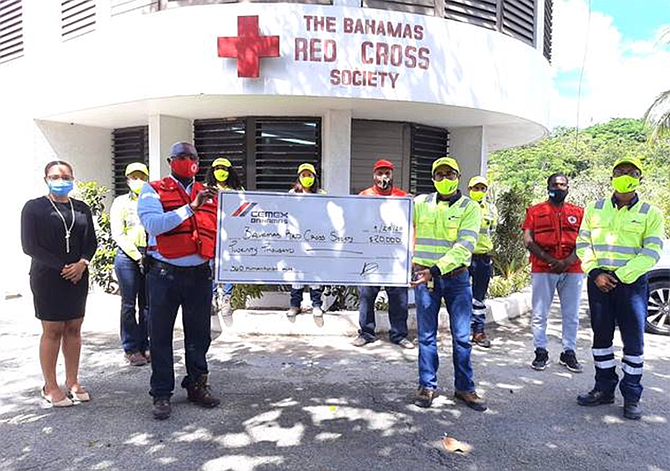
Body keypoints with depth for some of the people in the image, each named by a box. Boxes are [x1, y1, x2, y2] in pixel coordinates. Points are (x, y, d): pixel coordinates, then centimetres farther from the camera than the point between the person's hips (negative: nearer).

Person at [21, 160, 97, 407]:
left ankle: (72, 382, 17)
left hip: (78, 276, 4)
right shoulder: (34, 207, -1)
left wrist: (82, 263, -10)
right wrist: (61, 266, -13)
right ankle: (50, 387, 11)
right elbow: (29, 245, -6)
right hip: (48, 278, -4)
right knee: (52, 330, 0)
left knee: (73, 329, 7)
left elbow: (91, 241, 8)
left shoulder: (81, 208, 10)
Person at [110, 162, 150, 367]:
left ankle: (144, 346, 16)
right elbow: (117, 234, -1)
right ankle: (131, 349, 10)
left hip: (149, 256, 2)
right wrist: (137, 256, -9)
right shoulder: (121, 202, 6)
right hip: (127, 256, -2)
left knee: (147, 304, 5)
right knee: (129, 304, 1)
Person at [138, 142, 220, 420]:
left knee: (199, 334, 12)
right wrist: (191, 208, -24)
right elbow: (153, 224, -18)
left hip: (200, 274, 4)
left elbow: (217, 233, 14)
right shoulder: (154, 191, -1)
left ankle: (197, 385, 29)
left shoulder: (208, 194, 12)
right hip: (164, 274, -3)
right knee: (161, 336, 7)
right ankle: (161, 394, 20)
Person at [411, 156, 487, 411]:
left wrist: (436, 269, -23)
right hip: (424, 275, 1)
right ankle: (427, 386, 20)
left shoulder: (469, 207, -1)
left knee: (461, 336, 6)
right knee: (427, 335, 7)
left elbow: (465, 245, -13)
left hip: (457, 277, -1)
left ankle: (465, 388, 21)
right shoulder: (420, 203, 6)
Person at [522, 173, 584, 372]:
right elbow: (528, 241, -2)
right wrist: (551, 260, -13)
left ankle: (569, 352, 18)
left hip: (572, 269, 2)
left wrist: (568, 261, -12)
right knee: (539, 314, 1)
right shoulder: (535, 211, 8)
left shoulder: (578, 212, 13)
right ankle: (541, 352, 12)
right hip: (542, 270, -2)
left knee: (571, 315, 6)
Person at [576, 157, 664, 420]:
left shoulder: (651, 213, 2)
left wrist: (619, 276, -14)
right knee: (601, 336, 10)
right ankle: (604, 388, 23)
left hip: (632, 282, -2)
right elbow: (583, 244, 6)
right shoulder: (595, 209, 8)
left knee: (633, 340, 2)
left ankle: (632, 396, 14)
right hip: (599, 280, 3)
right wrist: (596, 273, -8)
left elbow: (651, 253, -5)